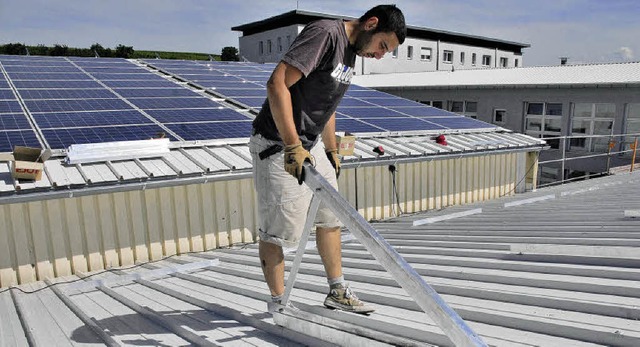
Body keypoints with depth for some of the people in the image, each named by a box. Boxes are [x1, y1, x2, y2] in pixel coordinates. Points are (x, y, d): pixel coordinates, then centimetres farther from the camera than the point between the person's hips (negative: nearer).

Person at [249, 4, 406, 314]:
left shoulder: (350, 50, 13)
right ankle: (278, 305, 17)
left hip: (312, 146, 10)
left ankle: (338, 292, 28)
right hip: (278, 147, -10)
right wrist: (292, 146, -30)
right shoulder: (325, 32, -17)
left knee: (330, 218, 14)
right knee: (279, 230, 0)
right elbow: (277, 84, -26)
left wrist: (332, 151, 23)